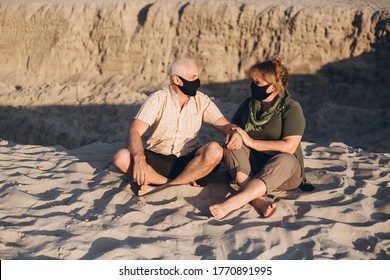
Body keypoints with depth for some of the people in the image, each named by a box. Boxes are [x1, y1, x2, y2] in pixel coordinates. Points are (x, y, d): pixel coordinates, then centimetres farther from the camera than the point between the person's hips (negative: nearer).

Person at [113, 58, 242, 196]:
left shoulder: (202, 100, 3)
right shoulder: (158, 99, -6)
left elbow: (225, 125, -2)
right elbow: (134, 131, -16)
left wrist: (234, 133, -29)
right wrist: (139, 160, -37)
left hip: (188, 161, 1)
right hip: (158, 160, -1)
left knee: (215, 150, -29)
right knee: (121, 157, -27)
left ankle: (162, 188, -24)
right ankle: (182, 184, -26)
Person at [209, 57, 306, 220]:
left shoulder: (291, 108, -8)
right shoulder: (249, 104, 8)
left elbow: (289, 147, -19)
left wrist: (251, 142, -17)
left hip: (286, 172, -4)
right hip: (251, 166, 5)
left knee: (285, 160, -37)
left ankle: (233, 202, -52)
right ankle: (257, 199, -42)